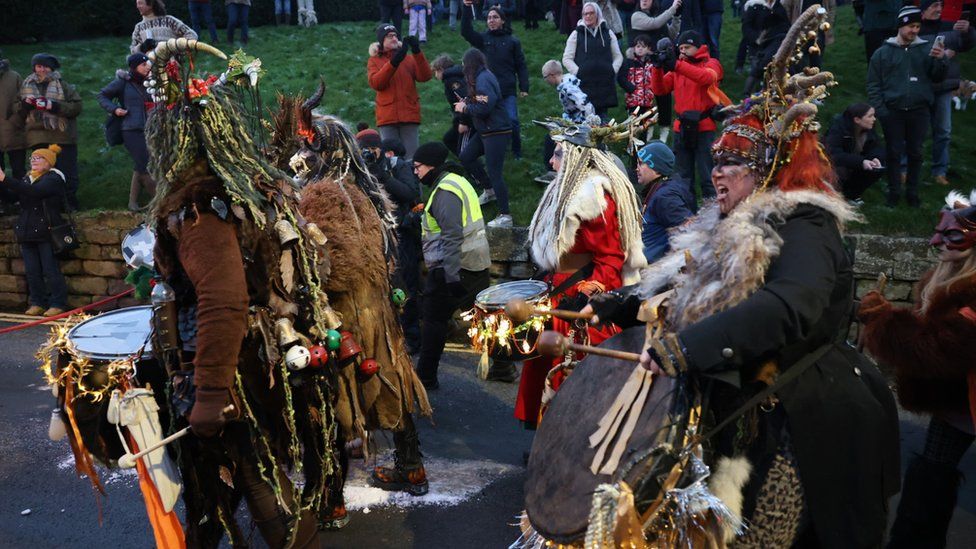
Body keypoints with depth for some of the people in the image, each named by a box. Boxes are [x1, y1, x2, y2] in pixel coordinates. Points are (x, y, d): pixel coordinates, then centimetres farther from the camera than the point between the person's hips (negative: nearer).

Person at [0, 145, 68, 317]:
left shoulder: (54, 178, -6)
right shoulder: (27, 179, 19)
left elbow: (34, 192, -23)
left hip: (46, 232, -7)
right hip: (27, 232, 7)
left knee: (51, 270, -5)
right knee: (31, 271, 7)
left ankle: (58, 304, 1)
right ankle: (37, 303, 14)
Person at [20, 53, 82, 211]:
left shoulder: (62, 85, 1)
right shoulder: (27, 85, 12)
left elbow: (76, 106, -8)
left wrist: (54, 106, -18)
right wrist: (26, 103, -5)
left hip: (62, 136, -3)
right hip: (38, 138, 4)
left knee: (67, 171, 0)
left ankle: (71, 202, 12)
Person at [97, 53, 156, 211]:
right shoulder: (122, 81, -1)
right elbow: (102, 96, 7)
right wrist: (114, 109, -7)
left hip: (147, 130, 6)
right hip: (132, 131, -6)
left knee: (140, 167, 8)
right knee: (144, 166, -8)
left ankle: (133, 201, 16)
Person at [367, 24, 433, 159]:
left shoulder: (409, 58, 13)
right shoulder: (374, 61, 10)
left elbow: (425, 76, -2)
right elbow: (375, 83, -8)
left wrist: (417, 52, -13)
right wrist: (393, 63, -17)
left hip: (410, 116, 1)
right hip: (387, 117, -1)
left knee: (411, 156, 0)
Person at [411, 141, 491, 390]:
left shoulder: (444, 190, -16)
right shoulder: (458, 181, 16)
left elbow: (452, 236, -24)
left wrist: (451, 276, -28)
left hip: (452, 266, -10)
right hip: (475, 264, 10)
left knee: (433, 318, 0)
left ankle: (425, 377, 7)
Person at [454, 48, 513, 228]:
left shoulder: (483, 80, -19)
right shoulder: (482, 77, 11)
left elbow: (483, 108, -25)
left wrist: (465, 108, -9)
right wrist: (466, 103, 4)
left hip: (496, 132, -11)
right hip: (485, 130, 11)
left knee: (495, 173, -8)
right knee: (465, 157, 17)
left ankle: (505, 216, -3)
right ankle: (491, 190, 28)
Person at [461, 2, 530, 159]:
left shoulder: (512, 41, 5)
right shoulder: (483, 39, 8)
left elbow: (521, 66, 6)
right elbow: (466, 31, -8)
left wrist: (524, 88, -2)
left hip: (508, 91, -2)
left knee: (512, 121, -7)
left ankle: (517, 152, 10)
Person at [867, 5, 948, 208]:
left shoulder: (927, 49, 5)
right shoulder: (883, 52, 2)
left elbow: (938, 77, 5)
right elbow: (873, 84, 2)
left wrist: (941, 59, -14)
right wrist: (878, 109, -7)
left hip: (919, 111, 1)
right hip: (892, 112, -1)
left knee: (915, 153, 8)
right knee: (894, 153, 4)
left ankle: (912, 192, 19)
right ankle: (894, 191, 14)